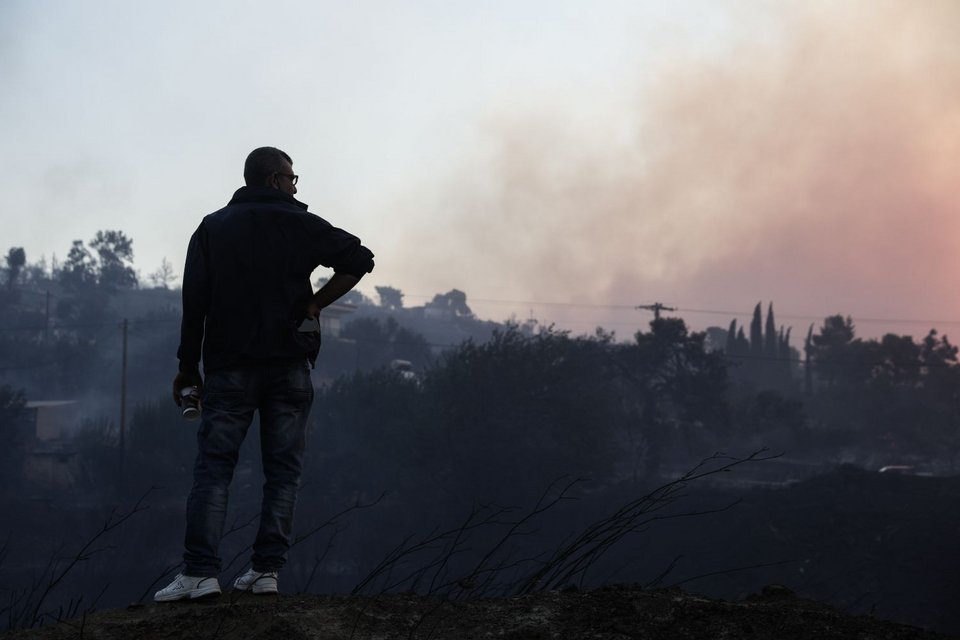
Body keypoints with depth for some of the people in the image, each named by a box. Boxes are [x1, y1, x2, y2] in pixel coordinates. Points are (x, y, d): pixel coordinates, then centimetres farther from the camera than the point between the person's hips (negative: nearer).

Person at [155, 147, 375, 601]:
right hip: (288, 365, -1)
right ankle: (266, 570, -1)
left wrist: (188, 366, 6)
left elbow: (194, 301, 2)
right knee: (282, 470, 5)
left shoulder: (213, 228, 8)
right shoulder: (299, 224, 3)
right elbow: (359, 259, -5)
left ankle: (199, 572, -12)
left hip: (228, 367, 1)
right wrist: (315, 304, 2)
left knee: (213, 467, -1)